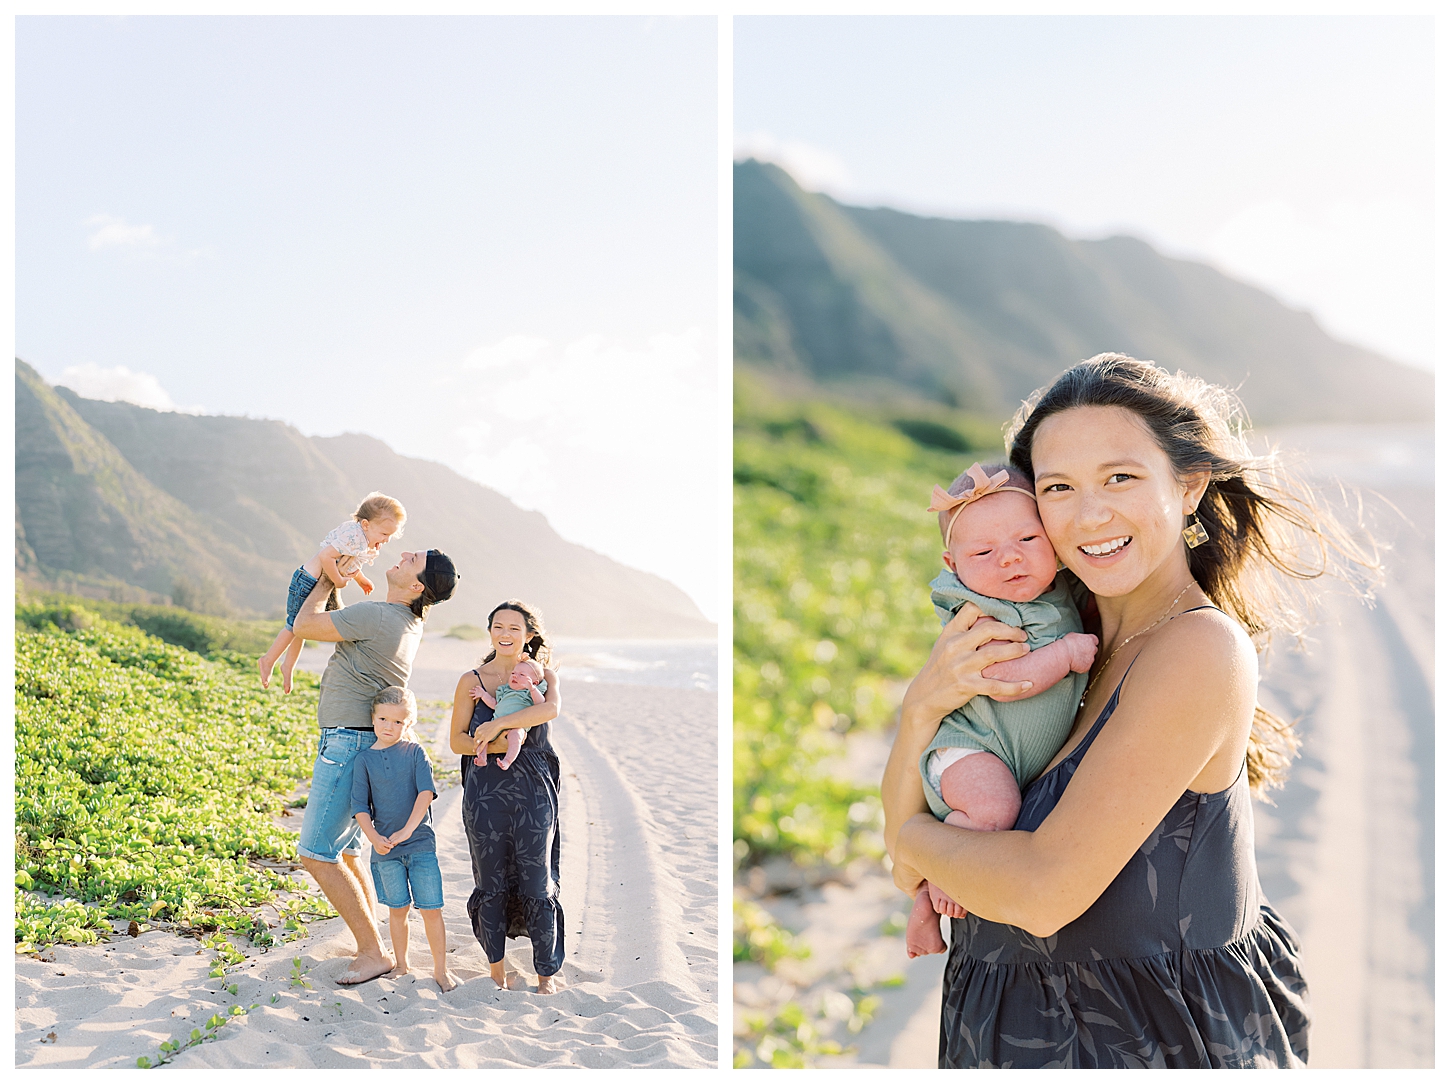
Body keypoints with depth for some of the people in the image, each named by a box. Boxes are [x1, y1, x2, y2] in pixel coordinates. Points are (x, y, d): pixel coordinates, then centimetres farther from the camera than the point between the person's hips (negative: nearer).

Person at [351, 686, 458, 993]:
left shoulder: (415, 752, -1)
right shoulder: (364, 759, 1)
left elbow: (426, 792, -11)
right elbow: (360, 805, -2)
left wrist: (407, 829, -22)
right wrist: (374, 838, -17)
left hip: (420, 843, -1)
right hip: (385, 848, 1)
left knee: (431, 909, -2)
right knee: (397, 909, 11)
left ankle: (441, 969, 11)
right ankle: (401, 964, 30)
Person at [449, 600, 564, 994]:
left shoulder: (542, 675, 6)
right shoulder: (472, 680, 7)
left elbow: (551, 708, -17)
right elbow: (457, 740, 5)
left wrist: (496, 726, -21)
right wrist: (492, 744, -13)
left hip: (533, 789, -1)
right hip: (485, 791, 1)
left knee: (537, 884, 1)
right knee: (491, 883, 7)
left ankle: (546, 972, 14)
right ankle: (496, 966, 24)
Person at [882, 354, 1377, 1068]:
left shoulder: (1201, 647, -24)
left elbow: (1046, 889, -29)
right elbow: (907, 838, -3)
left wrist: (918, 838, -11)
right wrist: (922, 704, -22)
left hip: (1146, 1046, -6)